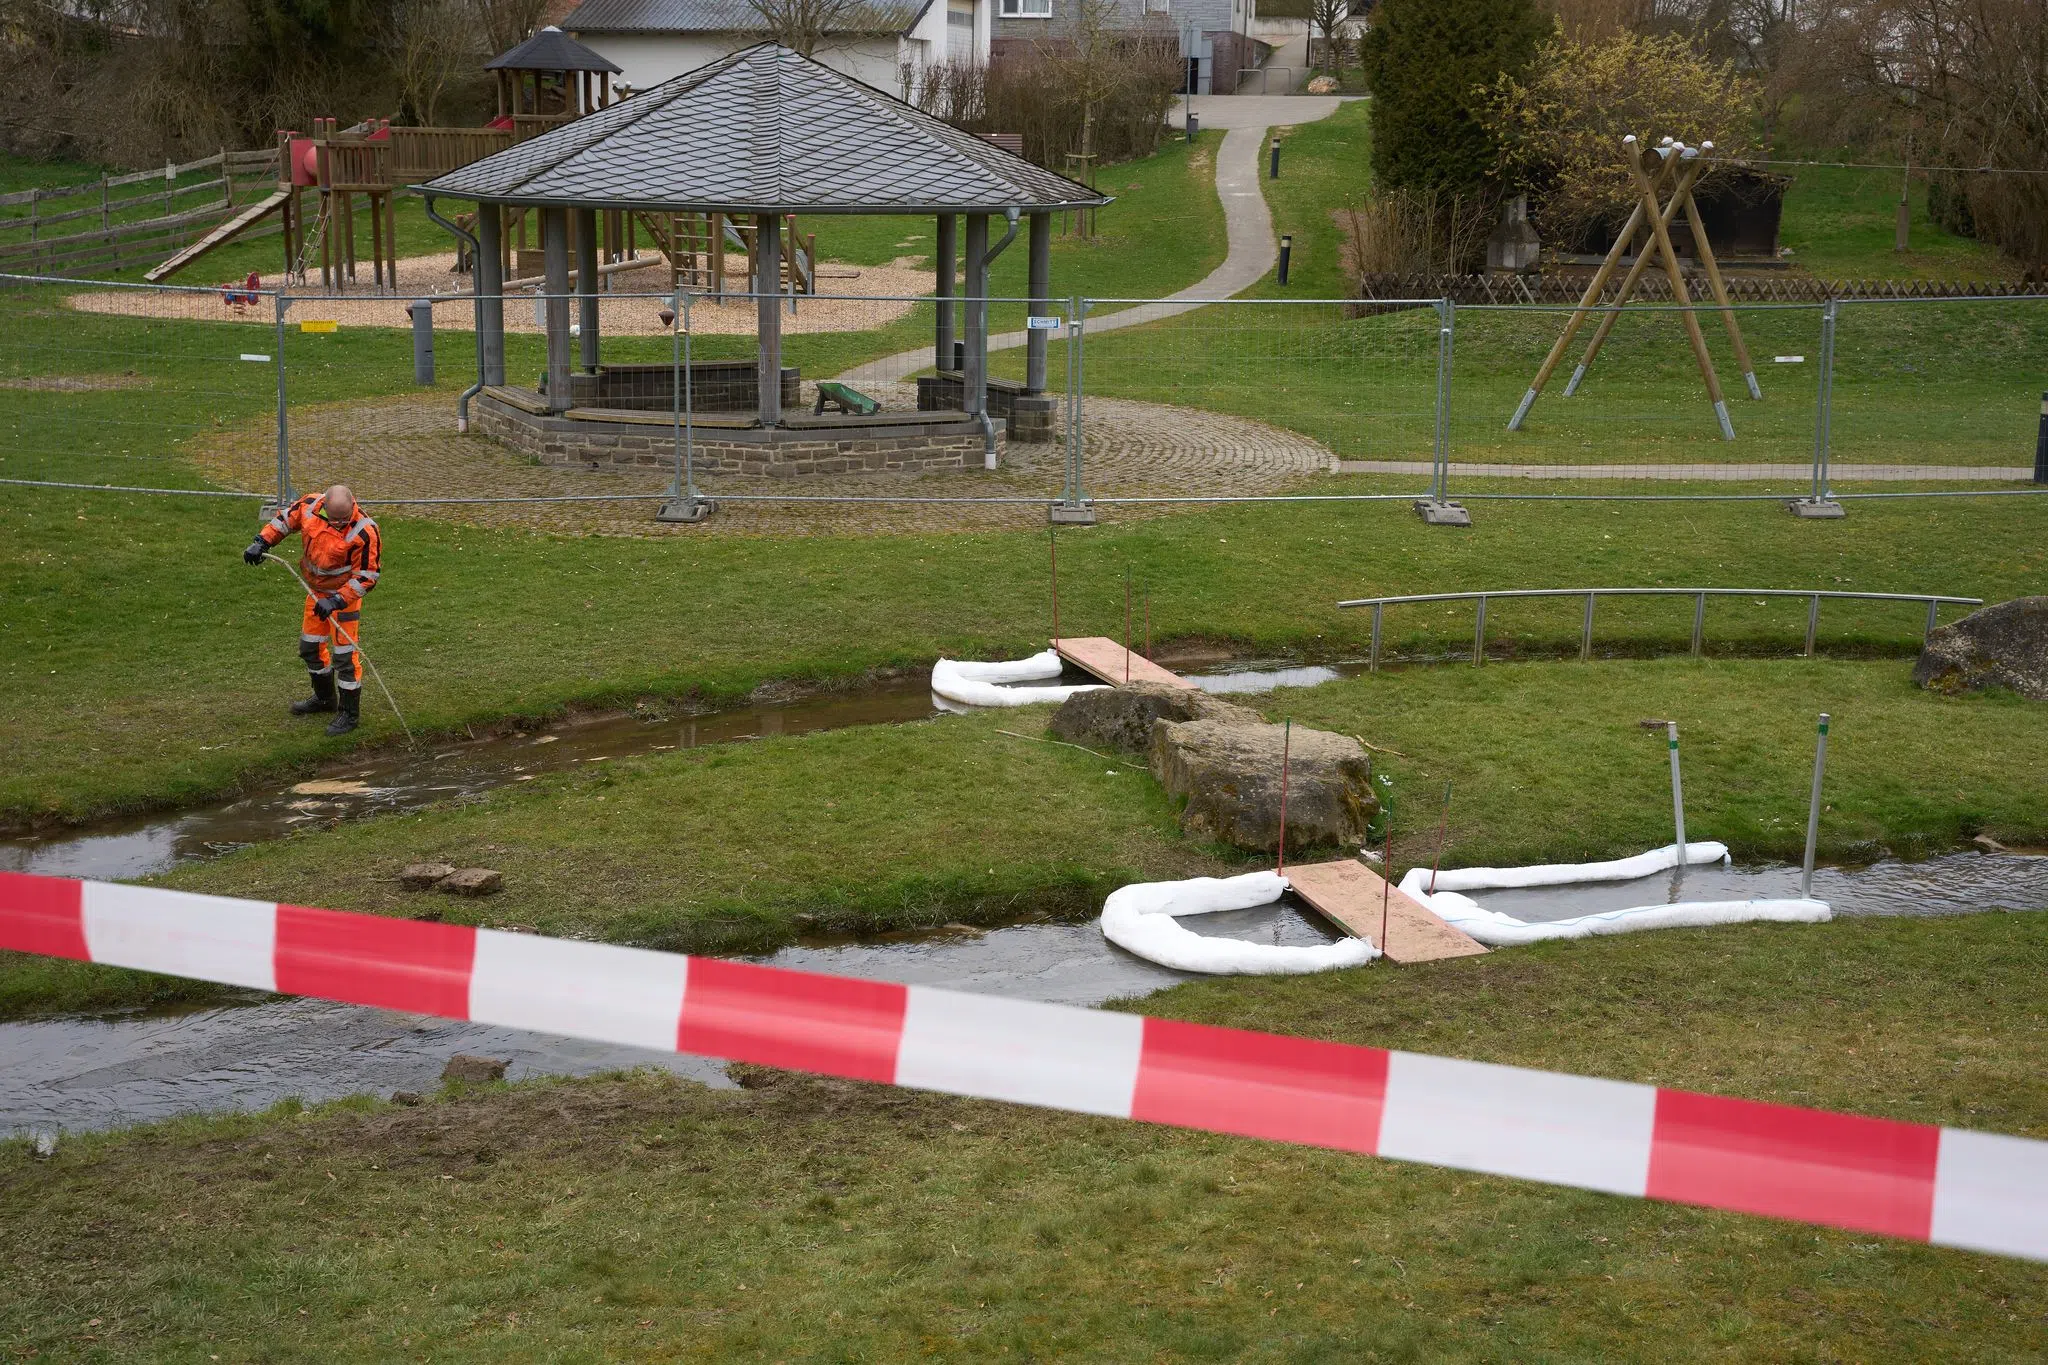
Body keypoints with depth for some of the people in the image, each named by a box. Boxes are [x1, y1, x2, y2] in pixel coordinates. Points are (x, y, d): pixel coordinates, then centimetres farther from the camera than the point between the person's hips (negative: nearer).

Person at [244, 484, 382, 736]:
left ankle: (350, 713, 6)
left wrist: (336, 600, -30)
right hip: (317, 590, 7)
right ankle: (325, 698, 39)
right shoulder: (310, 506, -14)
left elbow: (366, 576, -23)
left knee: (344, 653, -7)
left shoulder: (364, 532, -29)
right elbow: (285, 519, 6)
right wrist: (261, 542, -4)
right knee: (310, 647, 19)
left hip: (345, 594, -7)